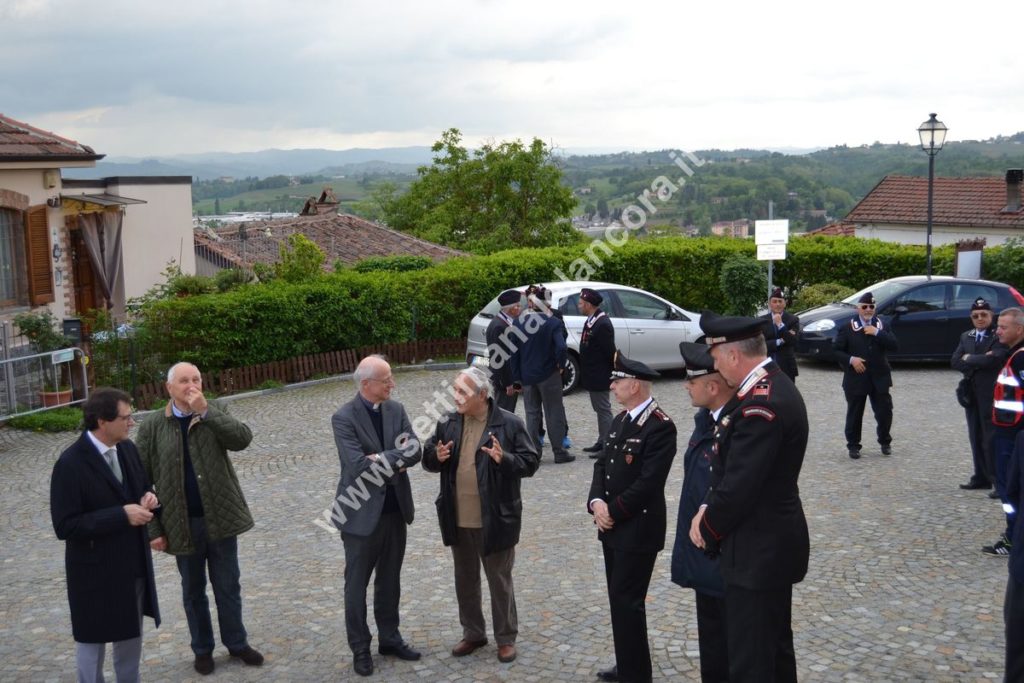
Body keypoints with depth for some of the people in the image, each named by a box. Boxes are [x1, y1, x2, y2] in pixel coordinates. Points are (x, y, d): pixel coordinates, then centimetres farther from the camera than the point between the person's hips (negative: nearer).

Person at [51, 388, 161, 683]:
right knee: (93, 640, 11)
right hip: (96, 571, -7)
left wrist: (148, 498, -9)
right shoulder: (70, 464, -21)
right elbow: (65, 526, -23)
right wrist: (122, 515, -27)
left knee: (131, 635, 21)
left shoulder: (128, 448, 0)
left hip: (134, 564, 7)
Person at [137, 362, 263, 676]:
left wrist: (205, 411, -24)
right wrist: (153, 529, -7)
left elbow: (243, 438, -19)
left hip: (221, 518, 1)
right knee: (193, 591, 15)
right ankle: (202, 649, 30)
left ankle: (236, 642, 29)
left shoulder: (216, 412, -1)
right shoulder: (153, 426, -5)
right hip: (183, 524, -1)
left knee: (228, 586, 13)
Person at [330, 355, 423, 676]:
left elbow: (415, 450, -5)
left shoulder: (396, 409, 3)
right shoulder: (344, 418, -15)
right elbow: (358, 465, -25)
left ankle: (389, 638, 32)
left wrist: (383, 459, -19)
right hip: (362, 513, -5)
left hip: (395, 509, 5)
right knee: (357, 585, 9)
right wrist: (396, 457, -15)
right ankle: (360, 648, 22)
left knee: (390, 581, 18)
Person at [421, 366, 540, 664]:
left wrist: (504, 459, -28)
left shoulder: (509, 423, -11)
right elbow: (427, 460, 9)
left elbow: (531, 462, -10)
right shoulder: (448, 423, 3)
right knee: (465, 580, 17)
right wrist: (437, 457, -14)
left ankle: (506, 637, 25)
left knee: (499, 580, 9)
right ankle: (473, 634, 34)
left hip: (495, 518, -5)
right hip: (458, 519, 5)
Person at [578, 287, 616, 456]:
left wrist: (611, 373, -13)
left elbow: (610, 352, -20)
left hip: (599, 377, -10)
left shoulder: (603, 324, -21)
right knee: (600, 409, 17)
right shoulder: (591, 321, 9)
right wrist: (585, 374, 14)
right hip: (592, 376, 10)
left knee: (603, 410, -3)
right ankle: (601, 442, 27)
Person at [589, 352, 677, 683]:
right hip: (612, 527, 9)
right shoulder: (620, 420, 11)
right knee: (619, 599, 16)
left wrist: (612, 511, -15)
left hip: (638, 529, -8)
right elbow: (602, 464, 11)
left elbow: (648, 482, -22)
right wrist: (597, 502, -6)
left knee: (627, 602, -2)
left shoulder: (661, 426, -18)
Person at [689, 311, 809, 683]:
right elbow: (733, 469, 12)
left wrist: (707, 530, -8)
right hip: (773, 541, 10)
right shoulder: (772, 385, 6)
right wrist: (707, 509, 0)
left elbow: (740, 487, -25)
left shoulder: (760, 405, -26)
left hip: (758, 549, -10)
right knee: (775, 646, 23)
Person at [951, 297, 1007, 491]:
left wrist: (969, 359, -8)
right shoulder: (966, 337, 12)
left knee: (992, 438, -5)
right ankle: (981, 477, 20)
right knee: (976, 437, 11)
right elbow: (955, 361, 3)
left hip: (991, 393, -6)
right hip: (971, 393, 6)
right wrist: (979, 362, -12)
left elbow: (995, 358, -22)